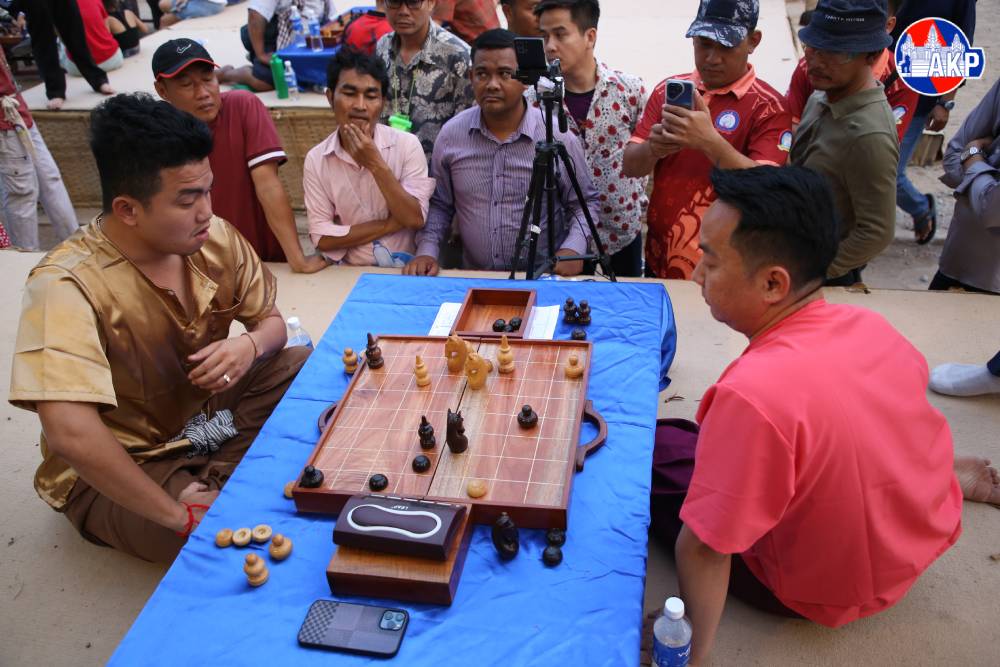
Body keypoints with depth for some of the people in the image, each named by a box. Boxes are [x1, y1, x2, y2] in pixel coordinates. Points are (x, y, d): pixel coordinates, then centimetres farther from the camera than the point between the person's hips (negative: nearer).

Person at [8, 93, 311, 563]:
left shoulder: (215, 238, -13)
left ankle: (213, 479, -9)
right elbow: (69, 433, -41)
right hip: (115, 470, -7)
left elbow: (270, 320, 3)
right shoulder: (66, 286, -31)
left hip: (201, 414, 7)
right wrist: (180, 516, -33)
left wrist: (252, 344, -23)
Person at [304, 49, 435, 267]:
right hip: (348, 272, -1)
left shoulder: (407, 145, -5)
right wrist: (389, 224, -11)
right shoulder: (315, 160, -2)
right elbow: (322, 237, -6)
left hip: (404, 267, 1)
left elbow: (416, 220, -11)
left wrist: (377, 165, -18)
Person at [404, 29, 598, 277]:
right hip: (473, 280, 2)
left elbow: (585, 202, 8)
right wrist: (427, 251, 0)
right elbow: (439, 205, 15)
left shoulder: (558, 137, -4)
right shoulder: (451, 134, 4)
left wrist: (573, 249, -8)